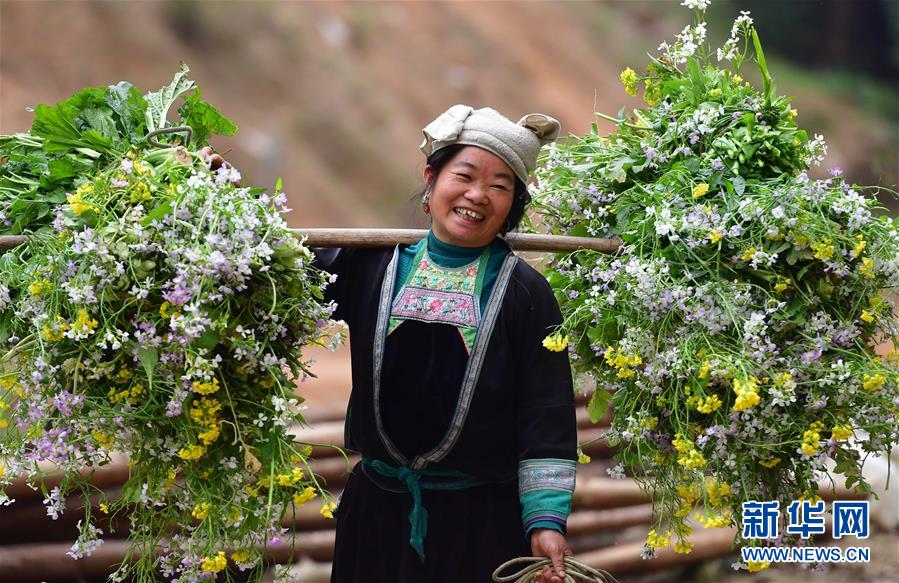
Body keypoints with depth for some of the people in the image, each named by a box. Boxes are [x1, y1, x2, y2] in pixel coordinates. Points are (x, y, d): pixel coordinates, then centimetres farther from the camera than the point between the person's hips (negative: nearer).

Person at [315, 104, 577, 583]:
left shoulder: (524, 292, -4)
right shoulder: (373, 268, 3)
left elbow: (547, 418, -6)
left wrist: (547, 521, -13)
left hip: (482, 520, -3)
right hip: (378, 508, 3)